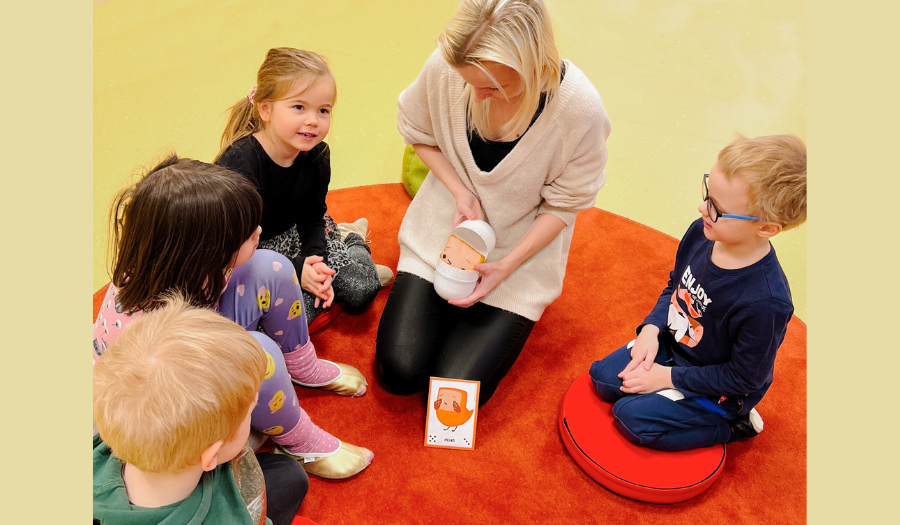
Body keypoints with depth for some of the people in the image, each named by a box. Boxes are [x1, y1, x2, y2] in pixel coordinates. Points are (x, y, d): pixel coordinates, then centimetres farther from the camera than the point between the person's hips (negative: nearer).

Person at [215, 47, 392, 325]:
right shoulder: (239, 164, -30)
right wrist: (295, 270, -32)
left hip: (292, 235, 4)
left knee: (363, 288, -10)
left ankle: (350, 240, 21)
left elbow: (313, 217, -1)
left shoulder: (317, 154, -11)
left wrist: (315, 261, -21)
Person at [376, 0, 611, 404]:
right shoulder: (445, 66, -21)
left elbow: (563, 204, -12)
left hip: (520, 250, -2)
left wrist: (506, 266, -18)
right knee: (398, 373, -5)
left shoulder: (580, 110, -27)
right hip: (443, 230, 2)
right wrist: (460, 191, -15)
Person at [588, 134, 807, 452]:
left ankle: (733, 426, 5)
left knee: (631, 415, -14)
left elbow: (744, 378, -22)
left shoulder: (766, 303, -36)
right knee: (603, 377, 1)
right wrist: (651, 328, -11)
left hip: (718, 389, -6)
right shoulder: (700, 233, -16)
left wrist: (668, 377, -18)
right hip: (670, 343, 7)